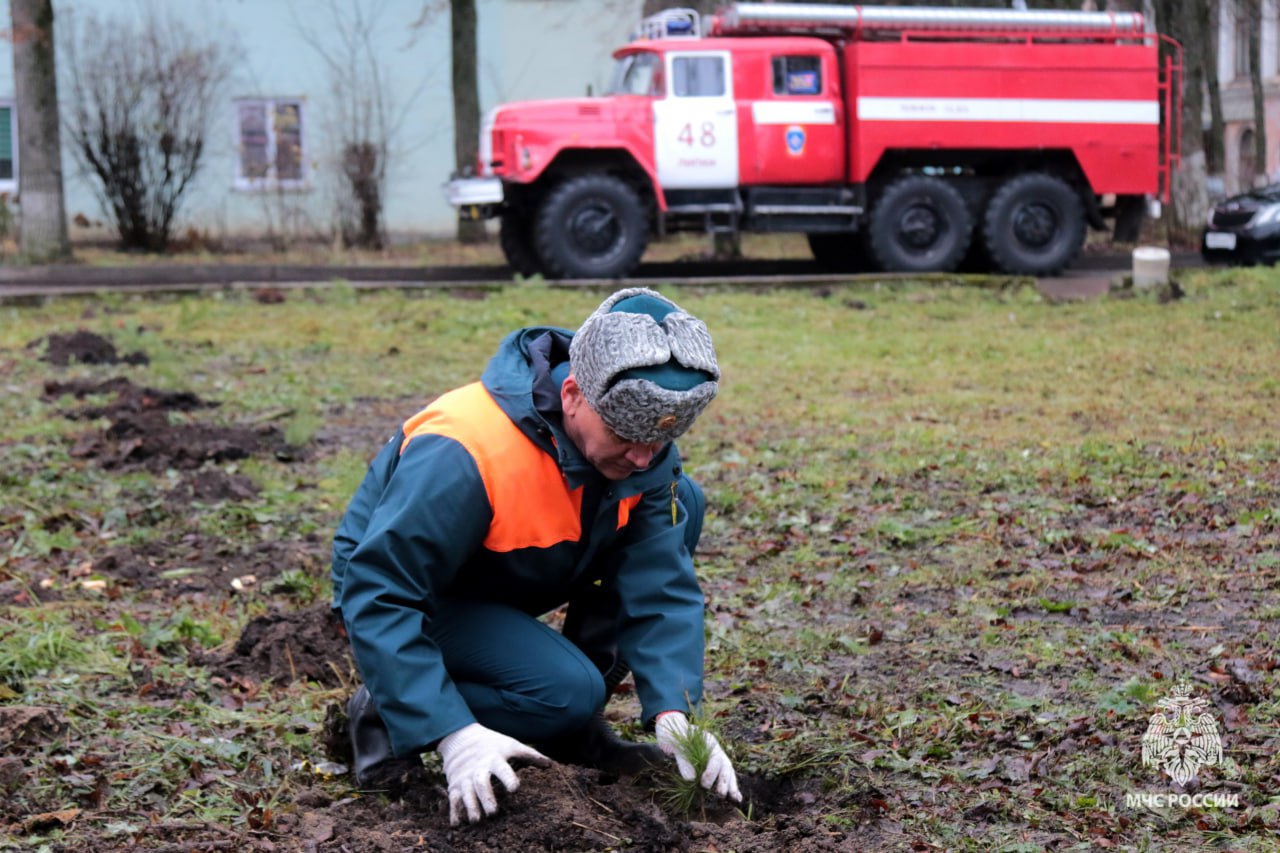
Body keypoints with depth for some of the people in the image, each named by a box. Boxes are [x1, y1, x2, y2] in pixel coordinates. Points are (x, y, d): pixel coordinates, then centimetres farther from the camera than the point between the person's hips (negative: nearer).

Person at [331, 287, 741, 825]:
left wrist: (673, 713, -31)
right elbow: (377, 595, -35)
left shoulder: (643, 443, -16)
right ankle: (385, 714, -5)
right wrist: (453, 733, -41)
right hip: (416, 602, -7)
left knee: (682, 503, -9)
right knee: (566, 691, -31)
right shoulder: (463, 456, -37)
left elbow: (660, 582, -16)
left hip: (510, 587, 7)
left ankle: (577, 722, 1)